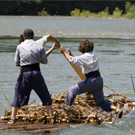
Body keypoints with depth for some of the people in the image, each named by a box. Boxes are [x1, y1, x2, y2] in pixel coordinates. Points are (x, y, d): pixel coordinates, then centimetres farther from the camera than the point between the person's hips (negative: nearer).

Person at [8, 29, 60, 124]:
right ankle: (51, 116, 14)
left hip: (24, 73, 0)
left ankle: (12, 119, 6)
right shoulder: (39, 47, 0)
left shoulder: (20, 47, 3)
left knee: (18, 96, 11)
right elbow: (45, 61, 9)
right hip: (36, 73, 0)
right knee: (45, 96, 14)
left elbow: (17, 63, 9)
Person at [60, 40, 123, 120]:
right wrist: (71, 54, 28)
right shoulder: (92, 55, 16)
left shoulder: (86, 56, -11)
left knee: (72, 90, 3)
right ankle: (117, 109, -5)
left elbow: (72, 60, -15)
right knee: (101, 102, 11)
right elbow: (79, 60, 30)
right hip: (99, 80, 9)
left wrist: (64, 52, -2)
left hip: (92, 81, -9)